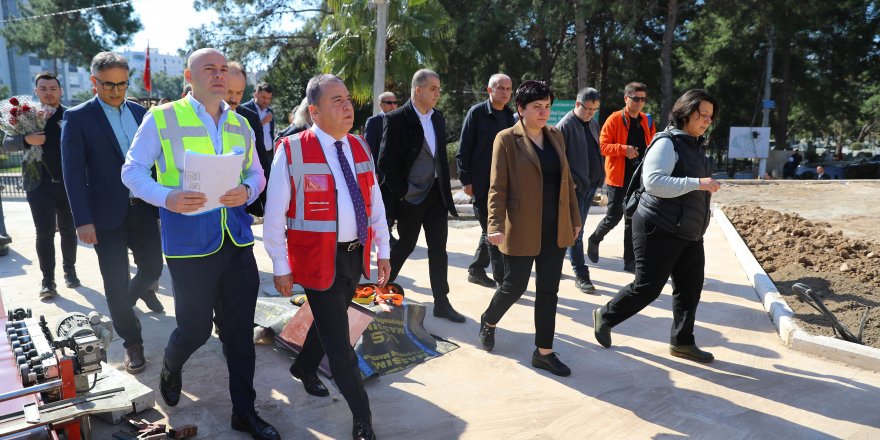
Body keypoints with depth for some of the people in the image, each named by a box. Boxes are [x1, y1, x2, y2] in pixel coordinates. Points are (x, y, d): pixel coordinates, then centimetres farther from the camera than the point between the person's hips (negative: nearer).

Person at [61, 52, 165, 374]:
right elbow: (73, 172, -9)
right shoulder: (78, 117, -5)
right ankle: (132, 343, 21)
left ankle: (140, 290, 48)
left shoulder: (140, 113, 7)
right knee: (116, 284, 4)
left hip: (144, 209, 4)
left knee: (153, 267, 12)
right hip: (107, 215, -3)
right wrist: (83, 220, -15)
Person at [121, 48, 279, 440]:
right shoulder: (161, 118, -3)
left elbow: (256, 173, 14)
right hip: (189, 241, -4)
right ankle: (170, 368, 44)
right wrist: (167, 197, -20)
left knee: (241, 330, 9)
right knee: (195, 328, 6)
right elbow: (132, 171, -1)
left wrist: (247, 192, -10)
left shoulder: (240, 124, 10)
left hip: (237, 239, 4)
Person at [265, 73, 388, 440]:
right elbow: (275, 214, -9)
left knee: (329, 323, 23)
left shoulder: (360, 148, 6)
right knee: (338, 341, 3)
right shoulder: (291, 151, -12)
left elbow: (375, 203, 11)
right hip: (319, 259, -6)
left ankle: (304, 368, 52)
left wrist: (382, 251, 11)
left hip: (356, 255, 6)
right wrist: (280, 267, -8)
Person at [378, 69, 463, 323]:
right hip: (410, 197, -5)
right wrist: (400, 194, -13)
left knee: (438, 249, 6)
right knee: (405, 245, 9)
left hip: (436, 195, 6)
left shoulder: (438, 119, 9)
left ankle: (441, 303, 14)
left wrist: (445, 187, 10)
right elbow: (386, 162, -13)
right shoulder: (397, 119, -12)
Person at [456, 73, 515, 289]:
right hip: (482, 184, -7)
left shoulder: (509, 116, 12)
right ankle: (502, 279, 0)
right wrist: (466, 180, -12)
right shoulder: (477, 112, -5)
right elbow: (464, 149, -8)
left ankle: (476, 270, 29)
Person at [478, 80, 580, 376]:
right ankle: (488, 321, 36)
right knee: (515, 286, 5)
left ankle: (543, 352, 20)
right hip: (522, 230, -5)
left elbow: (567, 181, 14)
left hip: (556, 230, 5)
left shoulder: (556, 136, 10)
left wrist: (575, 218, 13)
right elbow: (497, 187, -11)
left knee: (548, 291, 8)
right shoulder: (507, 139, -6)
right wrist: (495, 225, -20)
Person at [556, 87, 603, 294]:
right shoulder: (565, 125, -12)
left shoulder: (593, 123, 13)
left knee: (577, 229, 16)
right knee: (576, 232, -3)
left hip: (591, 185, 8)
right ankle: (581, 276, 2)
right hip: (574, 187, -8)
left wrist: (600, 176, 13)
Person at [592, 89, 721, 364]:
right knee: (648, 287, -2)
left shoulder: (695, 145, 14)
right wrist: (697, 183, -28)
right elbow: (653, 182, -27)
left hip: (689, 233, 9)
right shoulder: (667, 143, -14)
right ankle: (605, 317, 19)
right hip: (660, 231, -9)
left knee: (690, 288, 9)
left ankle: (682, 342, 23)